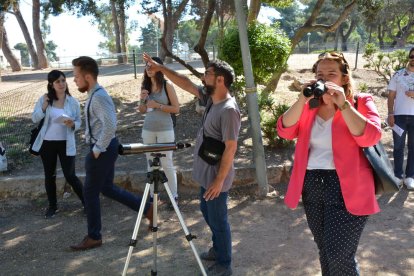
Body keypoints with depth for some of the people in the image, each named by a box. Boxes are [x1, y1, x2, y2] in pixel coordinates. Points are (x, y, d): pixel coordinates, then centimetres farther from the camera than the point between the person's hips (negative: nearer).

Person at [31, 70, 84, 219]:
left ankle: (86, 202, 13)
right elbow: (34, 119, -3)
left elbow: (78, 123, 1)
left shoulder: (73, 102, -4)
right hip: (47, 143, 2)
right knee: (49, 175, 12)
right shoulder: (44, 99, -3)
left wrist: (72, 124, -22)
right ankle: (52, 206, 27)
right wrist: (44, 106, -19)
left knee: (70, 176, -3)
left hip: (66, 144, -2)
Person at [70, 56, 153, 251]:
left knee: (90, 192, 2)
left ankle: (94, 237, 18)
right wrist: (97, 147, 15)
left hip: (102, 150, -10)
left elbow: (110, 125, -32)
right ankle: (147, 209, 26)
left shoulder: (98, 97, -21)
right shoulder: (95, 94, 11)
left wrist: (97, 149, -22)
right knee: (107, 188, 18)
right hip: (104, 148, 10)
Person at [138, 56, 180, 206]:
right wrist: (142, 100, -7)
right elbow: (141, 111, 13)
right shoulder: (145, 86, 6)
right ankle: (153, 194, 20)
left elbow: (176, 109, -9)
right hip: (147, 130, 5)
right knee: (151, 163, 10)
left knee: (167, 163, 0)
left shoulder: (167, 86, -7)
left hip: (165, 130, -4)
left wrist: (157, 105, -17)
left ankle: (174, 195, 11)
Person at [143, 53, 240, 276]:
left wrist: (219, 180, -23)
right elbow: (186, 84, 10)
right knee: (207, 212, 24)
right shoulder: (210, 98, 2)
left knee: (218, 219, 5)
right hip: (206, 174, 9)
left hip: (216, 177, -9)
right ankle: (218, 249, 43)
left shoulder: (228, 110, -25)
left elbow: (230, 148, -25)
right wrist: (160, 68, 7)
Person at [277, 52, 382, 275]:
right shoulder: (309, 106, 9)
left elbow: (370, 137, -18)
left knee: (339, 258, -7)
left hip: (346, 188, -5)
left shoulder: (360, 102, -2)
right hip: (312, 186, 5)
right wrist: (302, 99, -15)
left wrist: (343, 104, -22)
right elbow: (284, 131, -5)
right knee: (325, 253, 20)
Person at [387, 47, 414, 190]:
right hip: (399, 115, -1)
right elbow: (391, 96, 4)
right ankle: (398, 175, 15)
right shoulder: (398, 75, 4)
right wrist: (390, 114, -4)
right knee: (399, 146, 6)